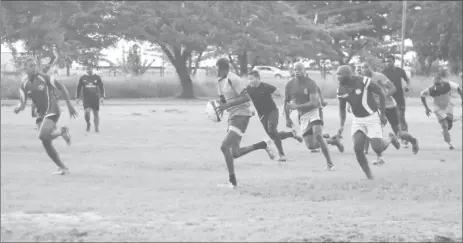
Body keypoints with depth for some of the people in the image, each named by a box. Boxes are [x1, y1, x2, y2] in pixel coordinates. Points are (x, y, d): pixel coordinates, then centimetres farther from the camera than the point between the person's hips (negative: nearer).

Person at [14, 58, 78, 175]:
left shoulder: (44, 78, -11)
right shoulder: (24, 85, 3)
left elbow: (62, 88, -4)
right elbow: (22, 103, 4)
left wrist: (70, 106, -5)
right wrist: (19, 107, -21)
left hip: (52, 111, -6)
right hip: (41, 114, 6)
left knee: (43, 135, -27)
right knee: (46, 143, 0)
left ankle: (62, 131, 3)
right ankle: (63, 168, 11)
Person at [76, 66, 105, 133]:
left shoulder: (97, 77, 5)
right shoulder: (83, 78, 7)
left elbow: (101, 87, 7)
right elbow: (79, 88, 12)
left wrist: (102, 96, -3)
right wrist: (77, 97, 7)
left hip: (95, 98, 1)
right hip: (86, 98, -1)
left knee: (96, 113, 2)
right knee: (87, 111, -17)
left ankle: (97, 128, 11)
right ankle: (88, 124, 10)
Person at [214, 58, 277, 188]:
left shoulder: (233, 80, -16)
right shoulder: (220, 82, 13)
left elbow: (246, 97, -21)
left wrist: (227, 105, -24)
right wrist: (219, 109, 0)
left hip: (241, 115, -10)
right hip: (233, 116, 10)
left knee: (225, 146, -18)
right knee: (235, 153, 9)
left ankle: (232, 181, -13)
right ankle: (264, 144, 24)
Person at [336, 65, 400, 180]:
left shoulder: (363, 82, -22)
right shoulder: (341, 89, -4)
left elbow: (381, 94, -11)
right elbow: (342, 108, 11)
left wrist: (383, 115, -8)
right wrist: (342, 126, -3)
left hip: (372, 118, -5)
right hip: (357, 120, 5)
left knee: (377, 148, -12)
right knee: (357, 148, -13)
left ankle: (390, 139, 23)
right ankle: (369, 176, 1)